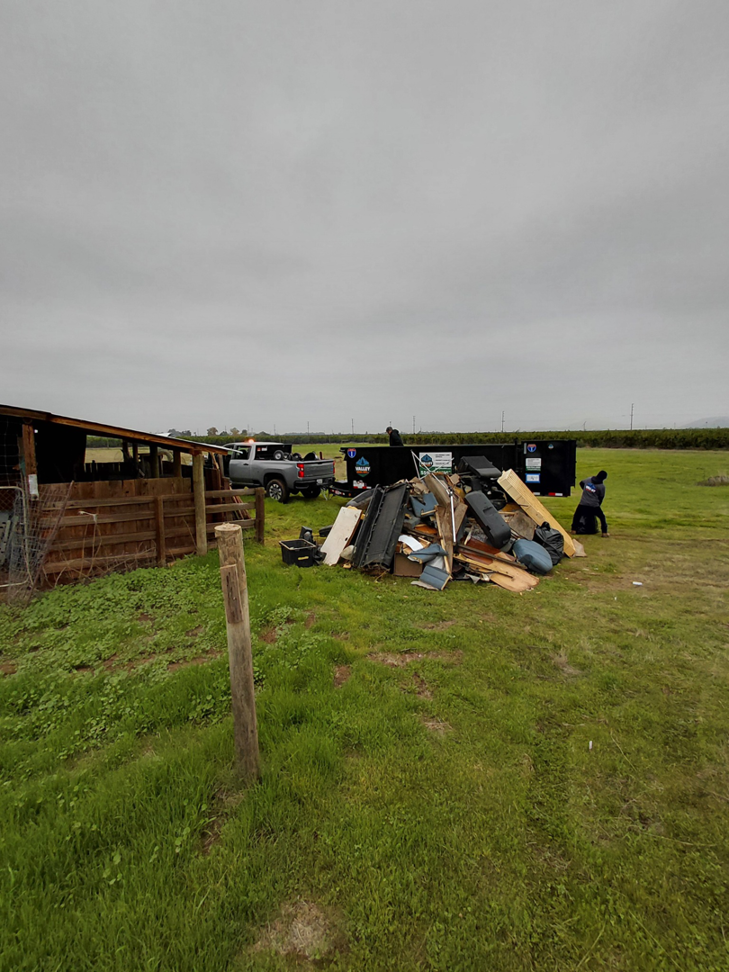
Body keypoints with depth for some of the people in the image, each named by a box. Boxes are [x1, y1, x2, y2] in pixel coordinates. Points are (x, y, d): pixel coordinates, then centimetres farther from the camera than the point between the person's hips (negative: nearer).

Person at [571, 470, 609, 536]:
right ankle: (604, 532, 15)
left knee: (577, 516, 18)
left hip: (583, 504, 2)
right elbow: (601, 498, 3)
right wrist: (598, 505, 18)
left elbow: (581, 483, 20)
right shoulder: (602, 486, -6)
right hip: (594, 506, -2)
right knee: (602, 517, 16)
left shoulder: (589, 479, 1)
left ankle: (574, 529, 13)